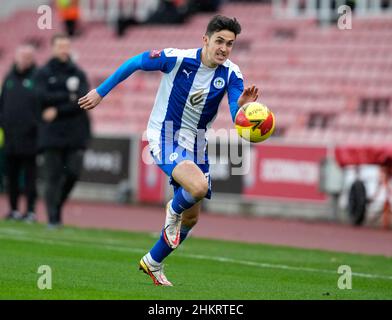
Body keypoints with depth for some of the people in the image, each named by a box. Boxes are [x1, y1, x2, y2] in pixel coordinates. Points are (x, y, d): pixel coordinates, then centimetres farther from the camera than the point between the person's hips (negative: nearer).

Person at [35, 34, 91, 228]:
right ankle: (53, 218, -2)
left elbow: (84, 100, -4)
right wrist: (69, 97, -9)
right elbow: (43, 97, -10)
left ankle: (58, 204, 19)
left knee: (73, 173, -5)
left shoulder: (78, 73, 10)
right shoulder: (44, 73, 6)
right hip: (52, 133, -2)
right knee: (53, 176, -5)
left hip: (76, 133, 2)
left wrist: (58, 111, -11)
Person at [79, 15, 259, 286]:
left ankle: (153, 263, 36)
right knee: (199, 186, -32)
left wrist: (242, 105, -42)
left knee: (191, 218, 12)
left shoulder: (231, 74, -9)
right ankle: (173, 210, 3)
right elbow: (134, 63, -5)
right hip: (165, 138, -5)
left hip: (196, 144, 5)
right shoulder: (176, 58, -19)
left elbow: (238, 118, -18)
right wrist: (100, 92, 0)